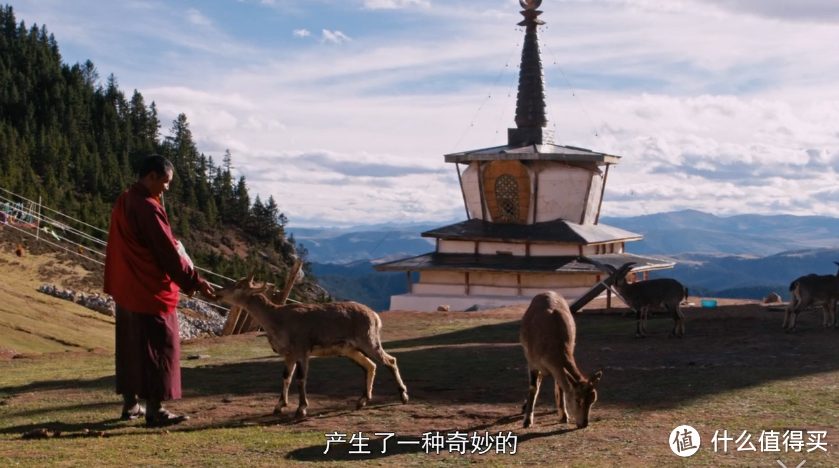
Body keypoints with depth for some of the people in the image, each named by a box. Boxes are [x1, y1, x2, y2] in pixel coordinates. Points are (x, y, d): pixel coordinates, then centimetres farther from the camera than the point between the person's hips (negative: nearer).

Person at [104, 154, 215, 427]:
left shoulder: (124, 202, 10)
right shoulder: (148, 208, -19)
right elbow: (168, 253, -19)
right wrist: (195, 282, -11)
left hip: (126, 290, 9)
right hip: (151, 292, -9)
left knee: (130, 348, 15)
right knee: (158, 349, -3)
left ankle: (130, 405, 22)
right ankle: (155, 410, -1)